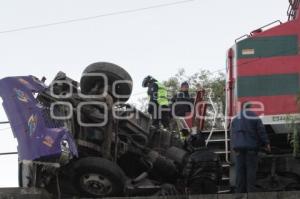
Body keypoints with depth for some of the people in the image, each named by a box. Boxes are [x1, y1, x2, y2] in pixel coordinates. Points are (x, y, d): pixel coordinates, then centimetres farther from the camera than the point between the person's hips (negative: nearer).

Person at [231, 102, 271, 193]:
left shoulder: (235, 119, 14)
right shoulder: (254, 117, -2)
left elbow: (232, 134, 14)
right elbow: (261, 131, -5)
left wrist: (234, 146, 17)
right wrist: (266, 143, 0)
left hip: (238, 147, 4)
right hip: (251, 146, -4)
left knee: (240, 169, 3)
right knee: (251, 169, -3)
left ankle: (240, 190, 0)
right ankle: (251, 190, -8)